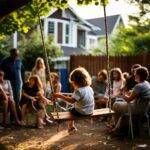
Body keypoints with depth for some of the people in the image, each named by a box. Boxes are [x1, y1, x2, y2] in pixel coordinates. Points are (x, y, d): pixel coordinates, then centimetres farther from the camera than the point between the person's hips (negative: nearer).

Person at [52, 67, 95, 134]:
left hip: (81, 112, -7)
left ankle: (71, 127, 32)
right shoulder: (90, 88, -2)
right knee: (73, 109, 32)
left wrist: (60, 96, -40)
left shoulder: (78, 91, -26)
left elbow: (72, 100, -39)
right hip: (90, 111, 7)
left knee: (70, 110, 22)